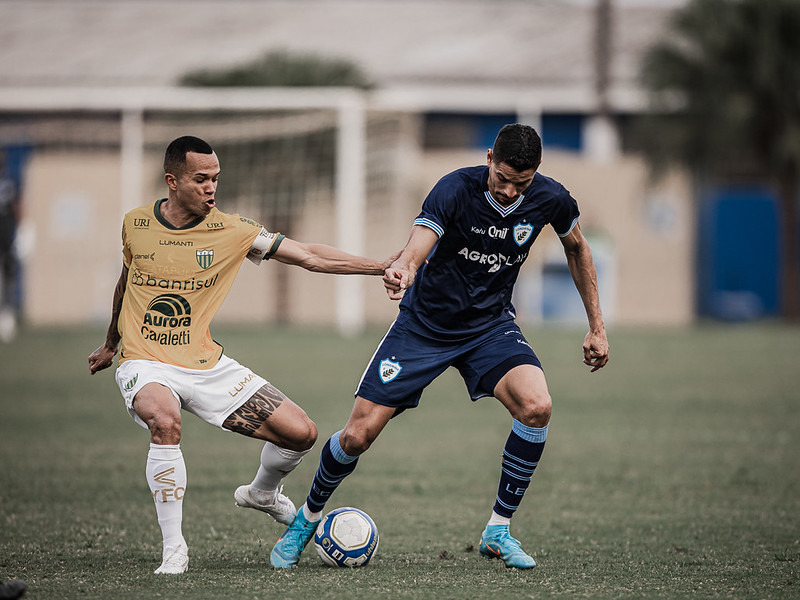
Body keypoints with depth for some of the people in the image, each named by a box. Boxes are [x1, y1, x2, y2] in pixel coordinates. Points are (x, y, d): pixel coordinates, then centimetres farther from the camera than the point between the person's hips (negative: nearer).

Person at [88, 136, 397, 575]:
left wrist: (384, 267, -13)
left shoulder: (231, 231, -4)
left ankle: (261, 494, 30)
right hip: (145, 366, -2)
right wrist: (110, 345, 32)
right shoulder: (136, 224, -1)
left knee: (301, 433, -6)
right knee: (165, 420, -38)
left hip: (207, 366, 2)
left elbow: (309, 257, -4)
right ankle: (173, 549, -24)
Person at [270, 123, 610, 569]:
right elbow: (419, 245, -39)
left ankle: (499, 532, -10)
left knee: (536, 406, -27)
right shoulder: (457, 189, -24)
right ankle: (308, 518, 24)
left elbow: (577, 248, 9)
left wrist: (597, 326, 9)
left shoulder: (550, 199, -12)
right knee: (358, 436, -6)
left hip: (491, 324, 2)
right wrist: (403, 270, -63)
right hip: (425, 326, -2)